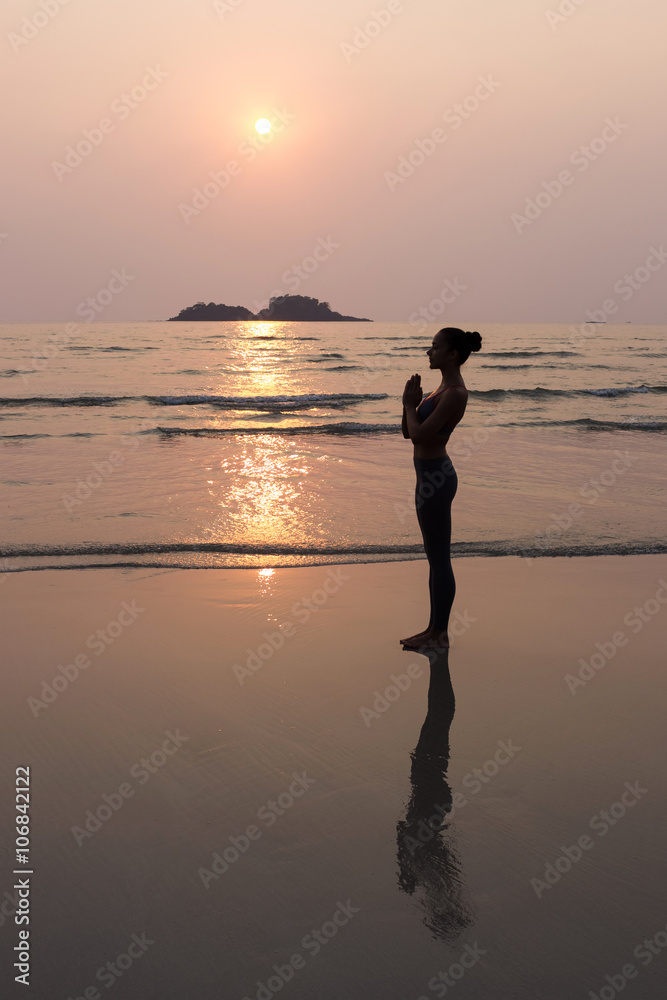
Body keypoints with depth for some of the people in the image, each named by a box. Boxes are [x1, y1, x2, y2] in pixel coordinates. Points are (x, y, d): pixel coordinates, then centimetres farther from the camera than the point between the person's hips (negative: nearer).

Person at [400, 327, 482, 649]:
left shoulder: (455, 393, -17)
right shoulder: (444, 388, 13)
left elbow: (419, 434, -23)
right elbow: (409, 433, 15)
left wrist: (410, 404, -7)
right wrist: (410, 403, -1)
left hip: (436, 477, -11)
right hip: (429, 475, 11)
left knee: (439, 559, -2)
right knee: (435, 558, 15)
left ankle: (440, 634, 6)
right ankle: (434, 628, 23)